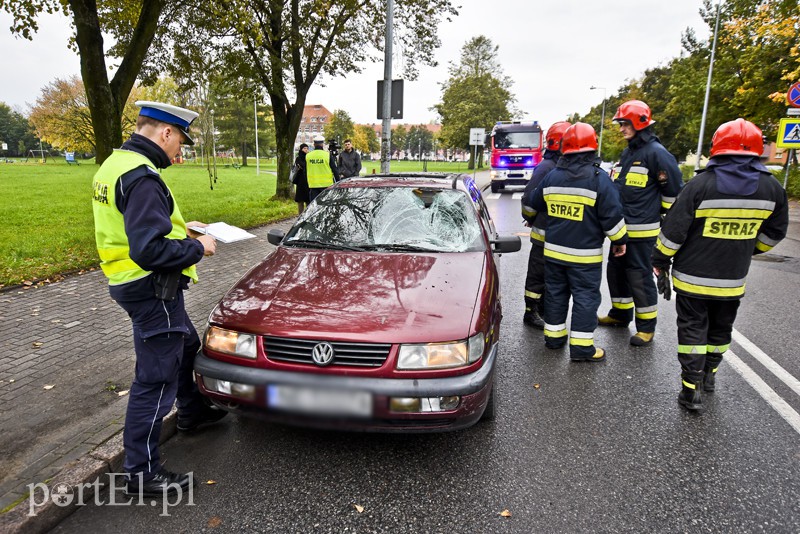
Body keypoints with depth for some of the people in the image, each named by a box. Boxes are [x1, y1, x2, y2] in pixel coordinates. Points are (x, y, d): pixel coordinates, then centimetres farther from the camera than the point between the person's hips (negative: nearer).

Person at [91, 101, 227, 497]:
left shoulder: (116, 164, 11)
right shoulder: (142, 177, -23)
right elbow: (151, 249, -31)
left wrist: (181, 227, 14)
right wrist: (197, 247, -16)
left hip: (131, 283, 11)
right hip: (152, 289, -11)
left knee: (186, 346, 28)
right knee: (155, 378, -1)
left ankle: (192, 413, 48)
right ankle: (142, 472, 13)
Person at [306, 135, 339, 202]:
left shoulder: (308, 156, 4)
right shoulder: (327, 154, -7)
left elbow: (305, 172, 11)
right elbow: (335, 170, -4)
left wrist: (307, 185, 21)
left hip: (312, 185, 3)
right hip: (327, 184, -2)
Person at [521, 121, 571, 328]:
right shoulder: (546, 167, -16)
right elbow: (530, 196, -17)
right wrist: (530, 219, -5)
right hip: (544, 232, -8)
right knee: (538, 274, 1)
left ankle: (544, 308, 31)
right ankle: (531, 312, 12)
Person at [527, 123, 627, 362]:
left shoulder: (552, 176, 3)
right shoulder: (598, 178, -13)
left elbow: (534, 205, 17)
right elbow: (612, 216, -12)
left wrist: (531, 218, 38)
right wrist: (620, 240, 2)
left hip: (554, 250, 5)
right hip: (585, 254, -5)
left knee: (555, 293, 16)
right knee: (585, 298, 3)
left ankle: (554, 335, 26)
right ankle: (581, 347, 7)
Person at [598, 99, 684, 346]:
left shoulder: (656, 152, -13)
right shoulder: (627, 152, 15)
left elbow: (674, 188, -11)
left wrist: (660, 215, -2)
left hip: (642, 230, -9)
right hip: (621, 228, 9)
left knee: (640, 277, -2)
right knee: (616, 271, 16)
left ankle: (647, 326, 11)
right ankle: (620, 313, 33)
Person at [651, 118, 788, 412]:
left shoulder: (701, 184, -16)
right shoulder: (772, 188, -3)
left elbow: (673, 231, -14)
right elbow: (774, 232, 9)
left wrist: (660, 262, -2)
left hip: (692, 277, -4)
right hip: (733, 280, 4)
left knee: (692, 329, 6)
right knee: (721, 328, 22)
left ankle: (692, 388, 7)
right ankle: (709, 374, 38)